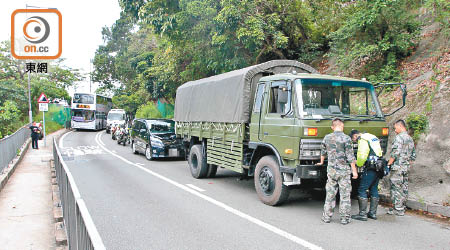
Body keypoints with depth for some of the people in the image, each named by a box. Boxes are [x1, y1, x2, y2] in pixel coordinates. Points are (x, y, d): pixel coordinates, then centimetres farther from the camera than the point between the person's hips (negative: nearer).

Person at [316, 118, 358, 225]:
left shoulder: (327, 138, 3)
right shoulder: (346, 138, -11)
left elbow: (323, 152, 18)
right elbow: (350, 157, -11)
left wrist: (321, 162, 36)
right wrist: (354, 171, -4)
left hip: (331, 169, 3)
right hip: (344, 170, -3)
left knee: (330, 194, 12)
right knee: (345, 195, 6)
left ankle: (327, 217, 17)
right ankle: (344, 218, 11)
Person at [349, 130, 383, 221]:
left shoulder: (363, 140, -10)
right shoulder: (372, 137, 19)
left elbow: (362, 156, -20)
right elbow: (379, 153, 20)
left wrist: (358, 164, -1)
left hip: (370, 169, -10)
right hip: (378, 168, 10)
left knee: (362, 190, -4)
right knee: (374, 190, 15)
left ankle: (362, 214, -3)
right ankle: (373, 213, 21)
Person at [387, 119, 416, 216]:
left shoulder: (399, 137, -12)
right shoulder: (410, 139, 15)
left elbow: (395, 153, -19)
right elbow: (413, 156, 19)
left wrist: (389, 164, -12)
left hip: (398, 167, -9)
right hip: (406, 167, 9)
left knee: (396, 188, -3)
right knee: (404, 188, 14)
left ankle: (398, 209, 0)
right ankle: (402, 207, 22)